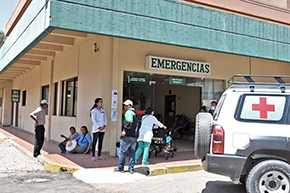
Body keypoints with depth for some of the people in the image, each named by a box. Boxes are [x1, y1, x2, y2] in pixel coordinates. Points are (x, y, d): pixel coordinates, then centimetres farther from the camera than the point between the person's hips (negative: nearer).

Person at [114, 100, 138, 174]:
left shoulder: (128, 112, -8)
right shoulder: (135, 113, 20)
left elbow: (129, 122, -23)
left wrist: (125, 130, -22)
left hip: (128, 135, -8)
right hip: (135, 136, 9)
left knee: (122, 151, 1)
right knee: (132, 152, 9)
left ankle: (120, 168, 7)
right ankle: (131, 168, 9)